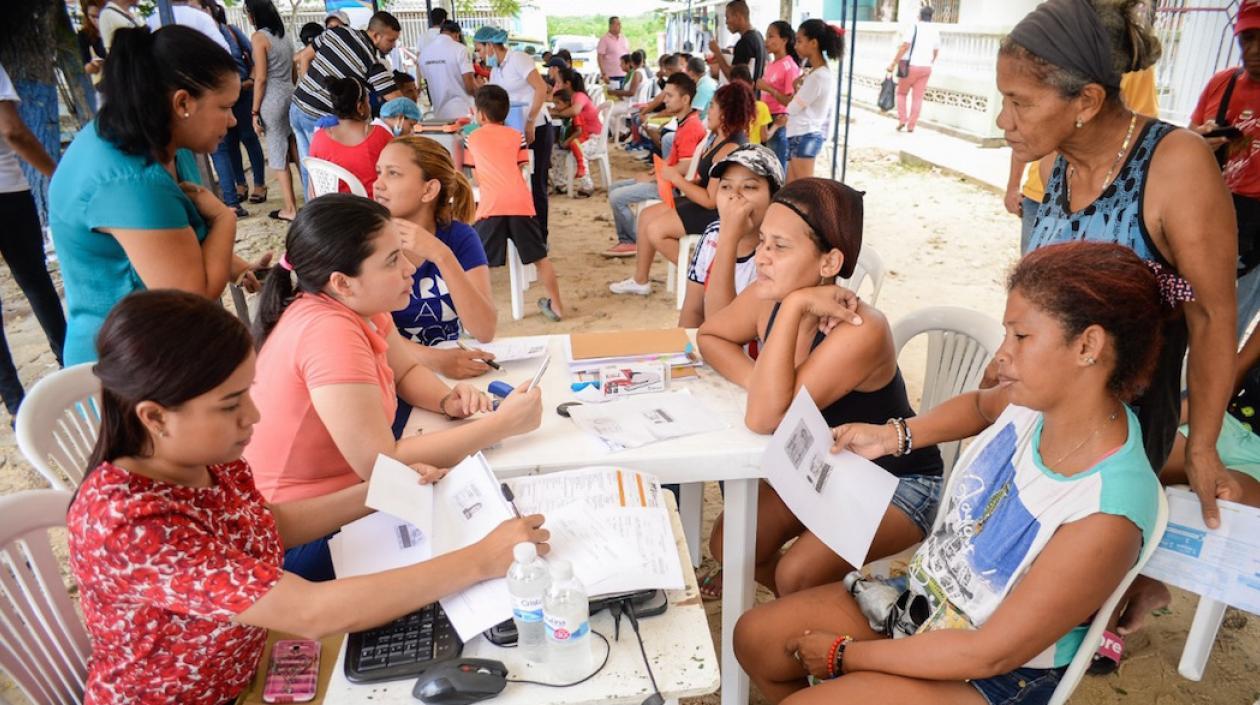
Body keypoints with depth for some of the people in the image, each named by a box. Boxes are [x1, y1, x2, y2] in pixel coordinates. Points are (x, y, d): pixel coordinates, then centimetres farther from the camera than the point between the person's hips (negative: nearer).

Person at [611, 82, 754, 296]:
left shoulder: (729, 148, -25)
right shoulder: (720, 138, 7)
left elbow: (711, 200, -27)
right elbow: (707, 181, 10)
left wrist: (677, 178, -18)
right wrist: (677, 176, -3)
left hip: (717, 214, -11)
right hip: (704, 205, 11)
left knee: (655, 230, -15)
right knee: (647, 215, 9)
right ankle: (639, 281, 17)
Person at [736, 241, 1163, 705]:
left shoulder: (1107, 516, -33)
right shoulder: (1038, 398, -14)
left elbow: (989, 654, -25)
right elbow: (981, 405, 14)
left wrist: (843, 655, -16)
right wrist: (893, 434, -2)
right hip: (922, 596, 6)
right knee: (755, 638, 5)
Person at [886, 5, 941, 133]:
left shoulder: (913, 27, -7)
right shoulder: (935, 30, 10)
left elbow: (904, 46, -17)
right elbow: (936, 51, 17)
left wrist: (893, 63, -16)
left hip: (911, 66, -4)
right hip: (926, 68, 4)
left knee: (901, 93, 13)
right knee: (918, 97, 5)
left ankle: (902, 120, 2)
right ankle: (911, 126, 3)